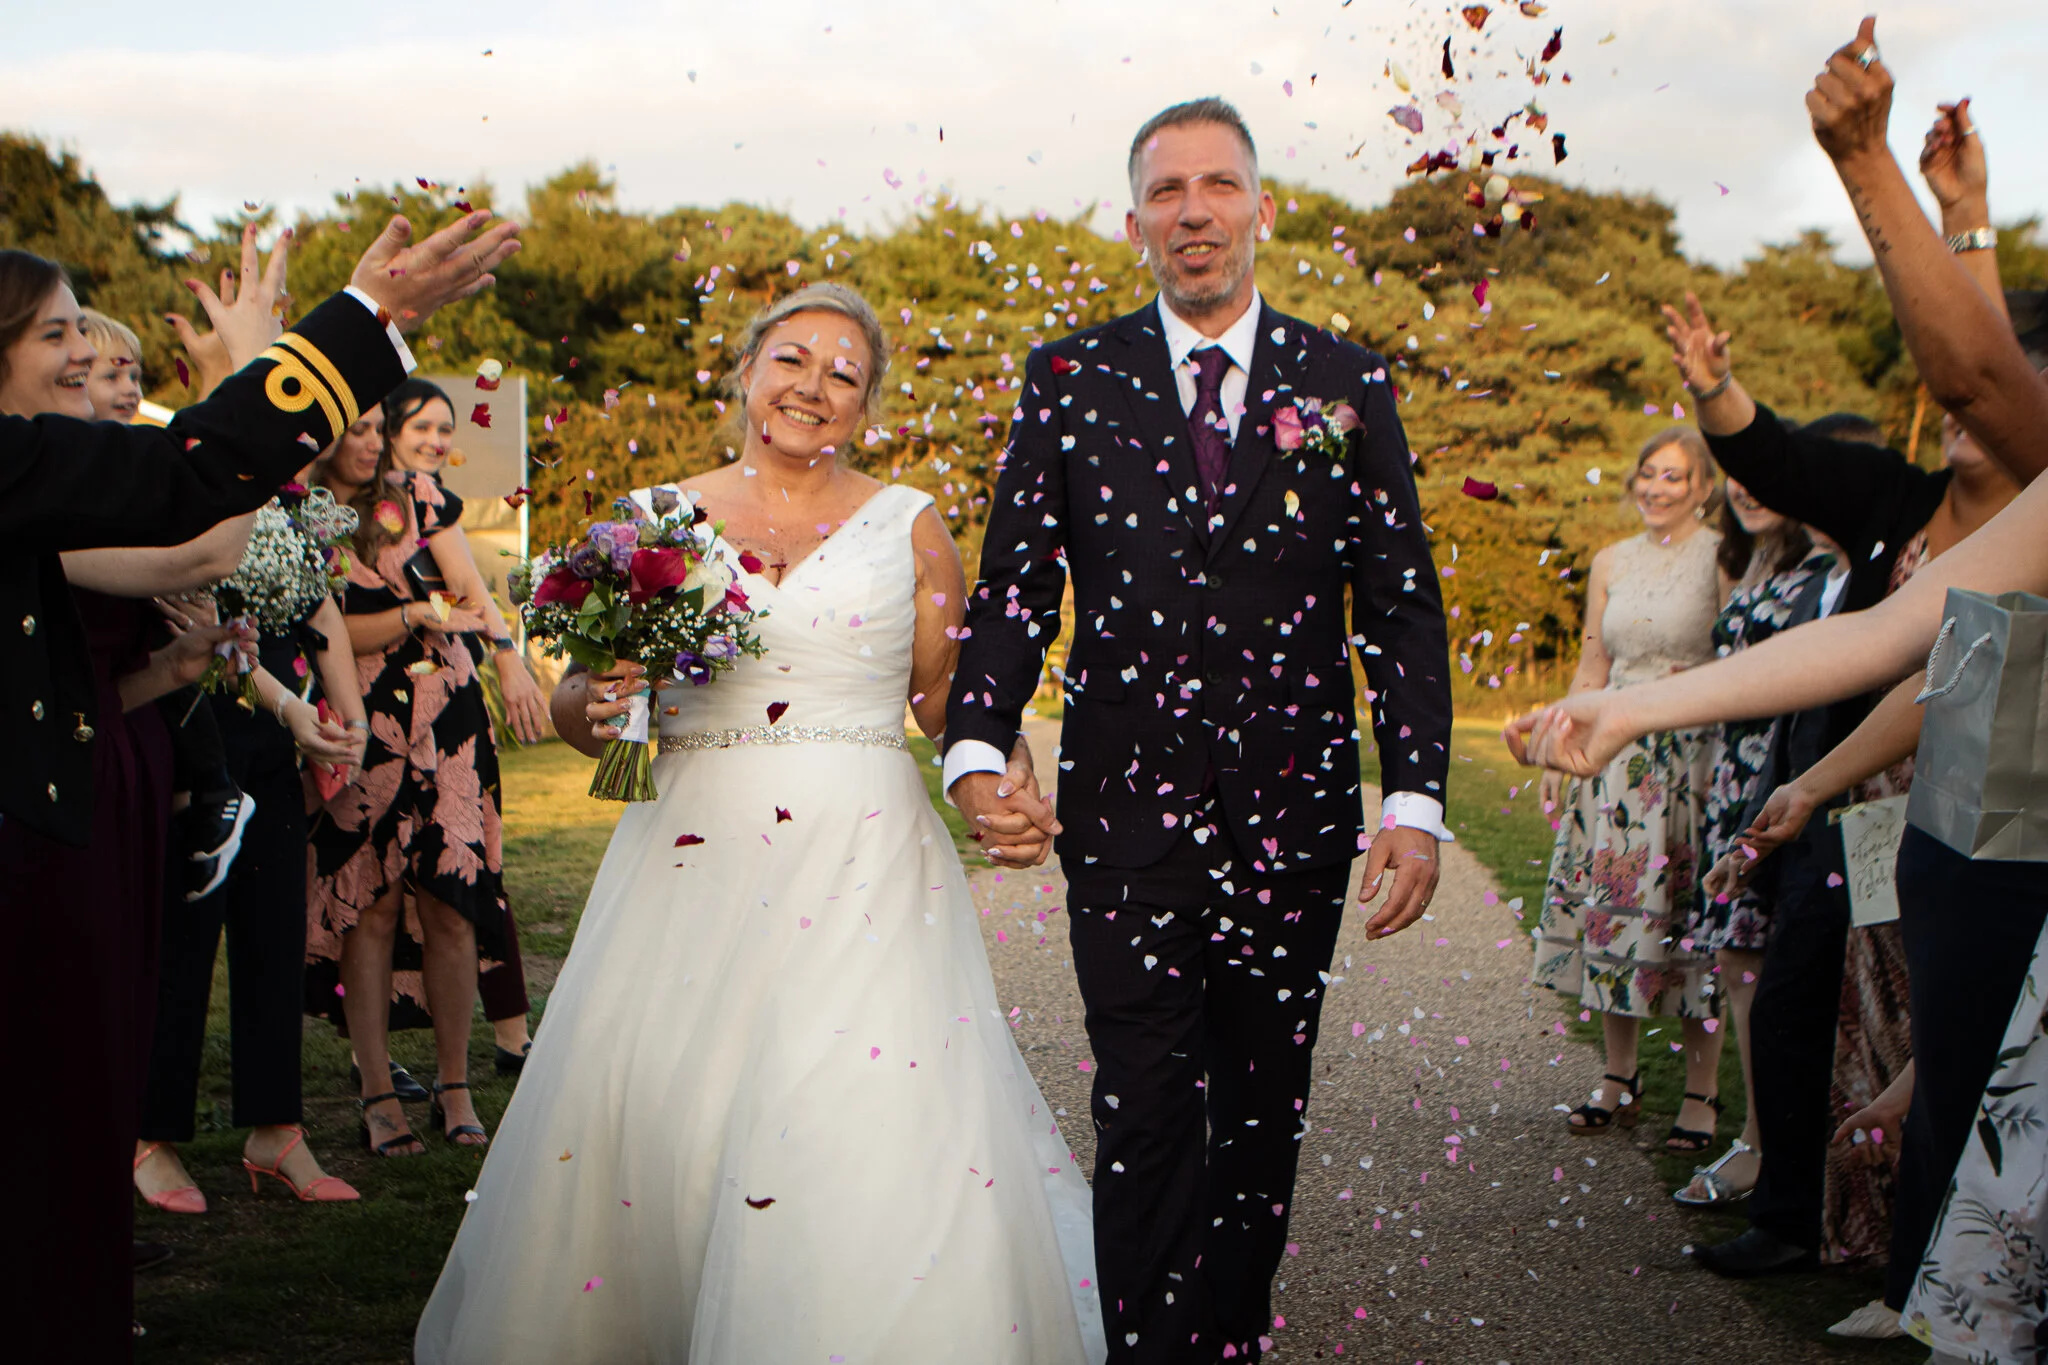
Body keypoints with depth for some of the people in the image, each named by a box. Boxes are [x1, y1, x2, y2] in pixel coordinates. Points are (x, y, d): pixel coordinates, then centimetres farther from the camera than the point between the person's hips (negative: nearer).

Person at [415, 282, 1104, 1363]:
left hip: (863, 864, -1)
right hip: (691, 858, 1)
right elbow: (578, 704, 13)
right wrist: (599, 705, -10)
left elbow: (953, 702, 8)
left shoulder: (908, 525, 9)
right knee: (648, 1108, -3)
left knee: (874, 1129, -12)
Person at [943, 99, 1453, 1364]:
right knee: (1146, 1118, -3)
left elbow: (1402, 603, 4)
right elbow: (1014, 584, 2)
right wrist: (978, 749, -14)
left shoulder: (1347, 382, 6)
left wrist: (1417, 799, -5)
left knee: (1266, 1116, 12)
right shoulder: (1069, 379, 5)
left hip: (1296, 817, 2)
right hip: (1128, 811, -1)